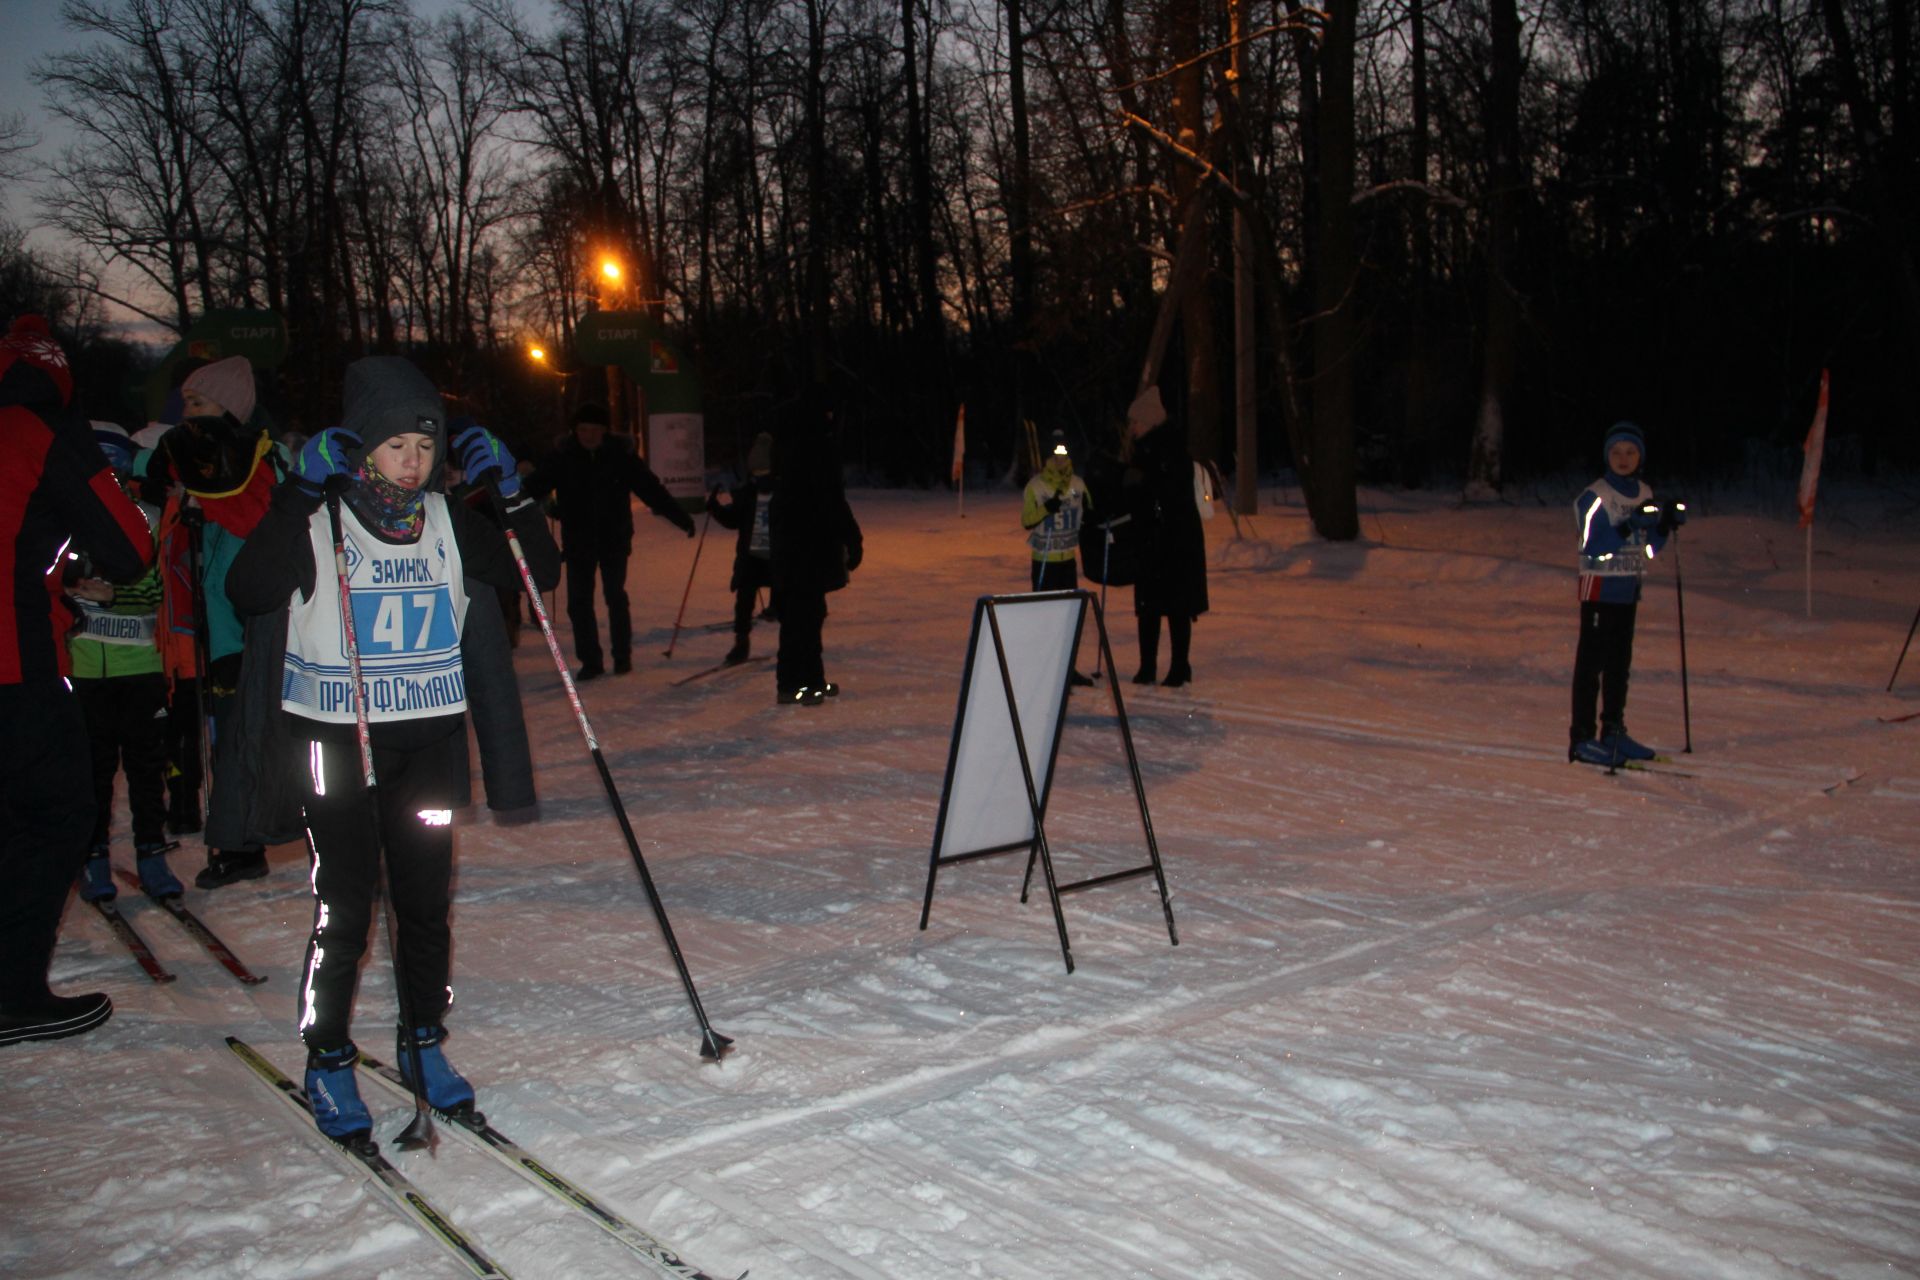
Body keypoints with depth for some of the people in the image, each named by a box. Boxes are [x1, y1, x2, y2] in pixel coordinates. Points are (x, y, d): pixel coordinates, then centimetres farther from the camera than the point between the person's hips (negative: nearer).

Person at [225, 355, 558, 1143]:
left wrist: (511, 493, -4)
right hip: (334, 738, -4)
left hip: (431, 737, 4)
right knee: (344, 910, -1)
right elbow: (249, 591, -25)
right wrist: (302, 490, -27)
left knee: (426, 903, 9)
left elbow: (538, 574, 7)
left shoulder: (445, 521, 6)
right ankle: (328, 1062, 16)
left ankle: (424, 1042, 26)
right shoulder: (314, 520, -7)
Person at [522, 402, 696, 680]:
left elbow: (651, 488, -4)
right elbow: (533, 487, -10)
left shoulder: (621, 455, -5)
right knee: (578, 603, 0)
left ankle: (623, 656, 18)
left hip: (614, 540, -1)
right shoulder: (562, 458, -4)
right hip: (578, 542, 1)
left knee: (616, 598, 3)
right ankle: (590, 661, 10)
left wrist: (681, 518, -7)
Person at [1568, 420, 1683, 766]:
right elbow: (1593, 548, -18)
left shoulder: (1644, 494, 11)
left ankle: (1614, 733, 18)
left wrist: (1666, 525, -2)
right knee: (1592, 661, -7)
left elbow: (1648, 549, 15)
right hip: (1600, 588, -7)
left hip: (1629, 588, 7)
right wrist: (1628, 526, -27)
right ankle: (1581, 738, -7)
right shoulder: (1594, 496, -9)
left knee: (1620, 661, 11)